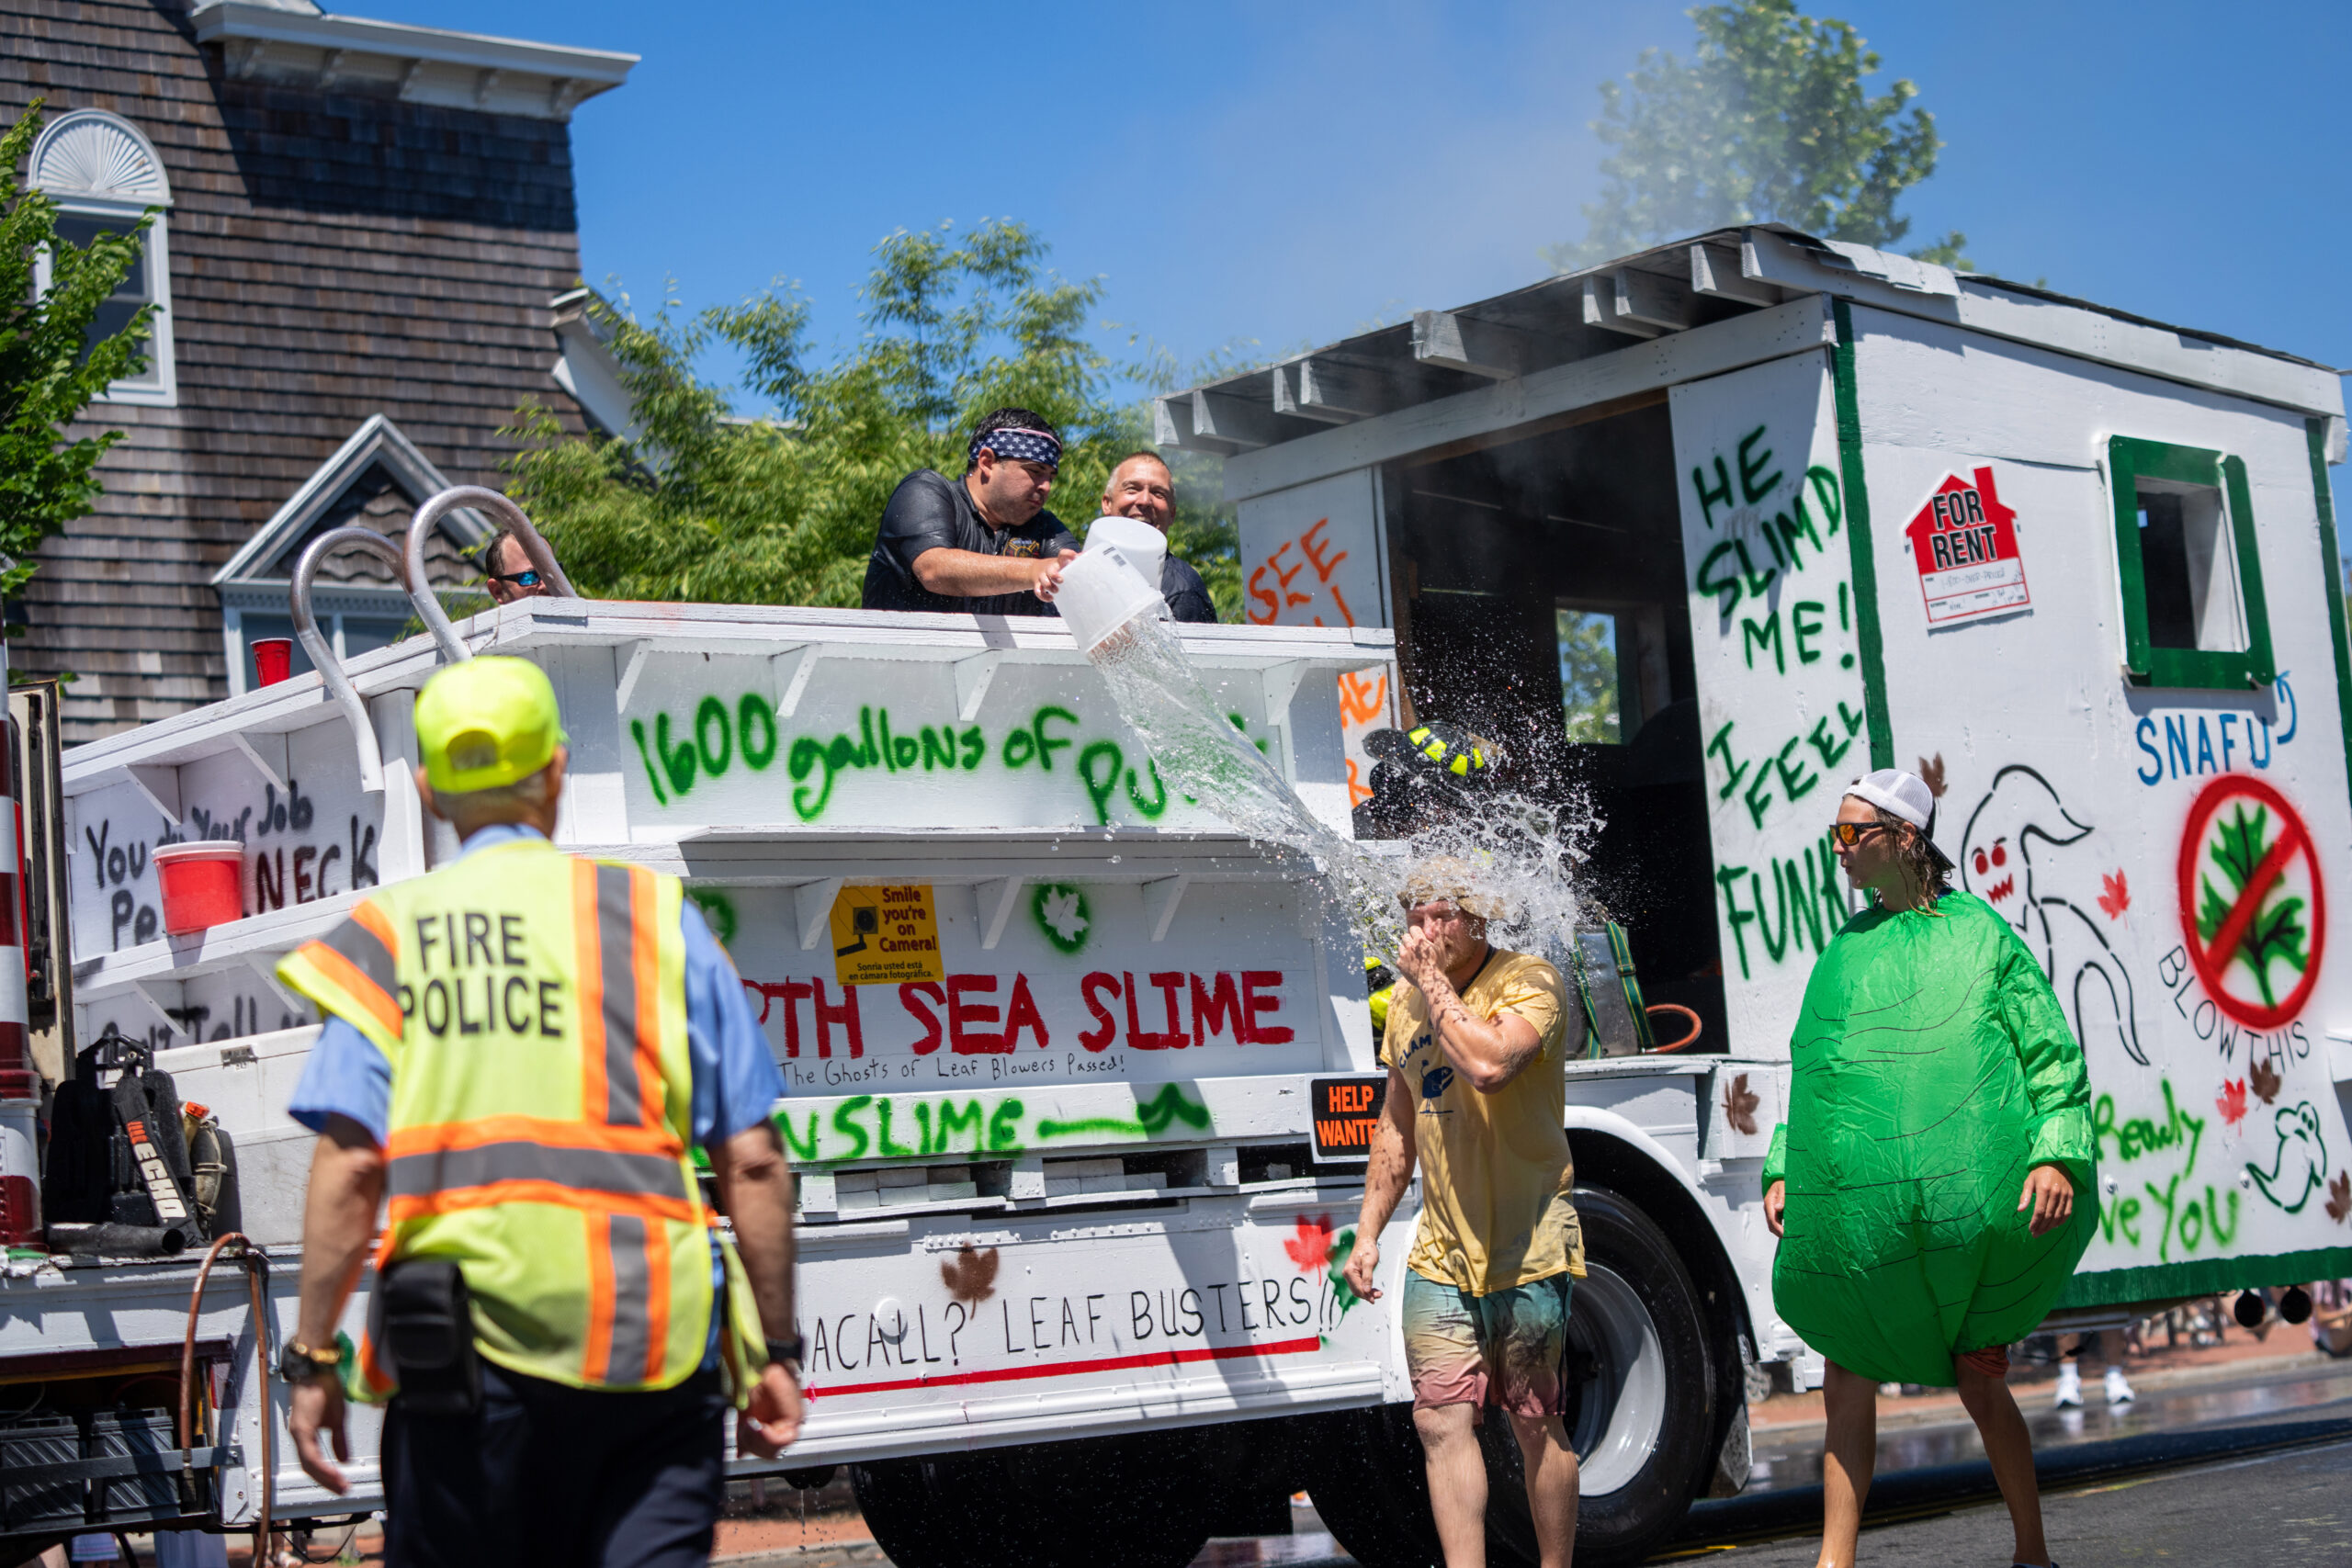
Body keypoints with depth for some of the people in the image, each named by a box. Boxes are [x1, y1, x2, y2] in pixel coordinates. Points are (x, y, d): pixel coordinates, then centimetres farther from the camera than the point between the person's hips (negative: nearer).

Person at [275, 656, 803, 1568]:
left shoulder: (387, 937, 5)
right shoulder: (659, 918, 6)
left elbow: (349, 1166, -5)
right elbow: (751, 1161, 3)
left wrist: (313, 1357, 1)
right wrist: (775, 1349, 10)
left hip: (467, 1341, 0)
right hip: (655, 1344, 0)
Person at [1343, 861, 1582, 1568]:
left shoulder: (1528, 981, -9)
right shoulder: (1409, 1001, 11)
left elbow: (1488, 1063, -31)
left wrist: (1434, 979, -19)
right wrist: (1368, 1232, 16)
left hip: (1525, 1249, -5)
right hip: (1441, 1253, 5)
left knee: (1535, 1427, 3)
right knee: (1442, 1423, -5)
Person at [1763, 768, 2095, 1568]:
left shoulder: (1979, 934, 0)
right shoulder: (1845, 949, 14)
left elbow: (2052, 1053, -2)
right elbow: (1812, 1071, 20)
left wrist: (2058, 1153, -15)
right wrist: (1784, 1167, 12)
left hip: (1966, 1201, -4)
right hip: (1861, 1207, 4)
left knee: (1978, 1379, 1)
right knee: (1848, 1381, 2)